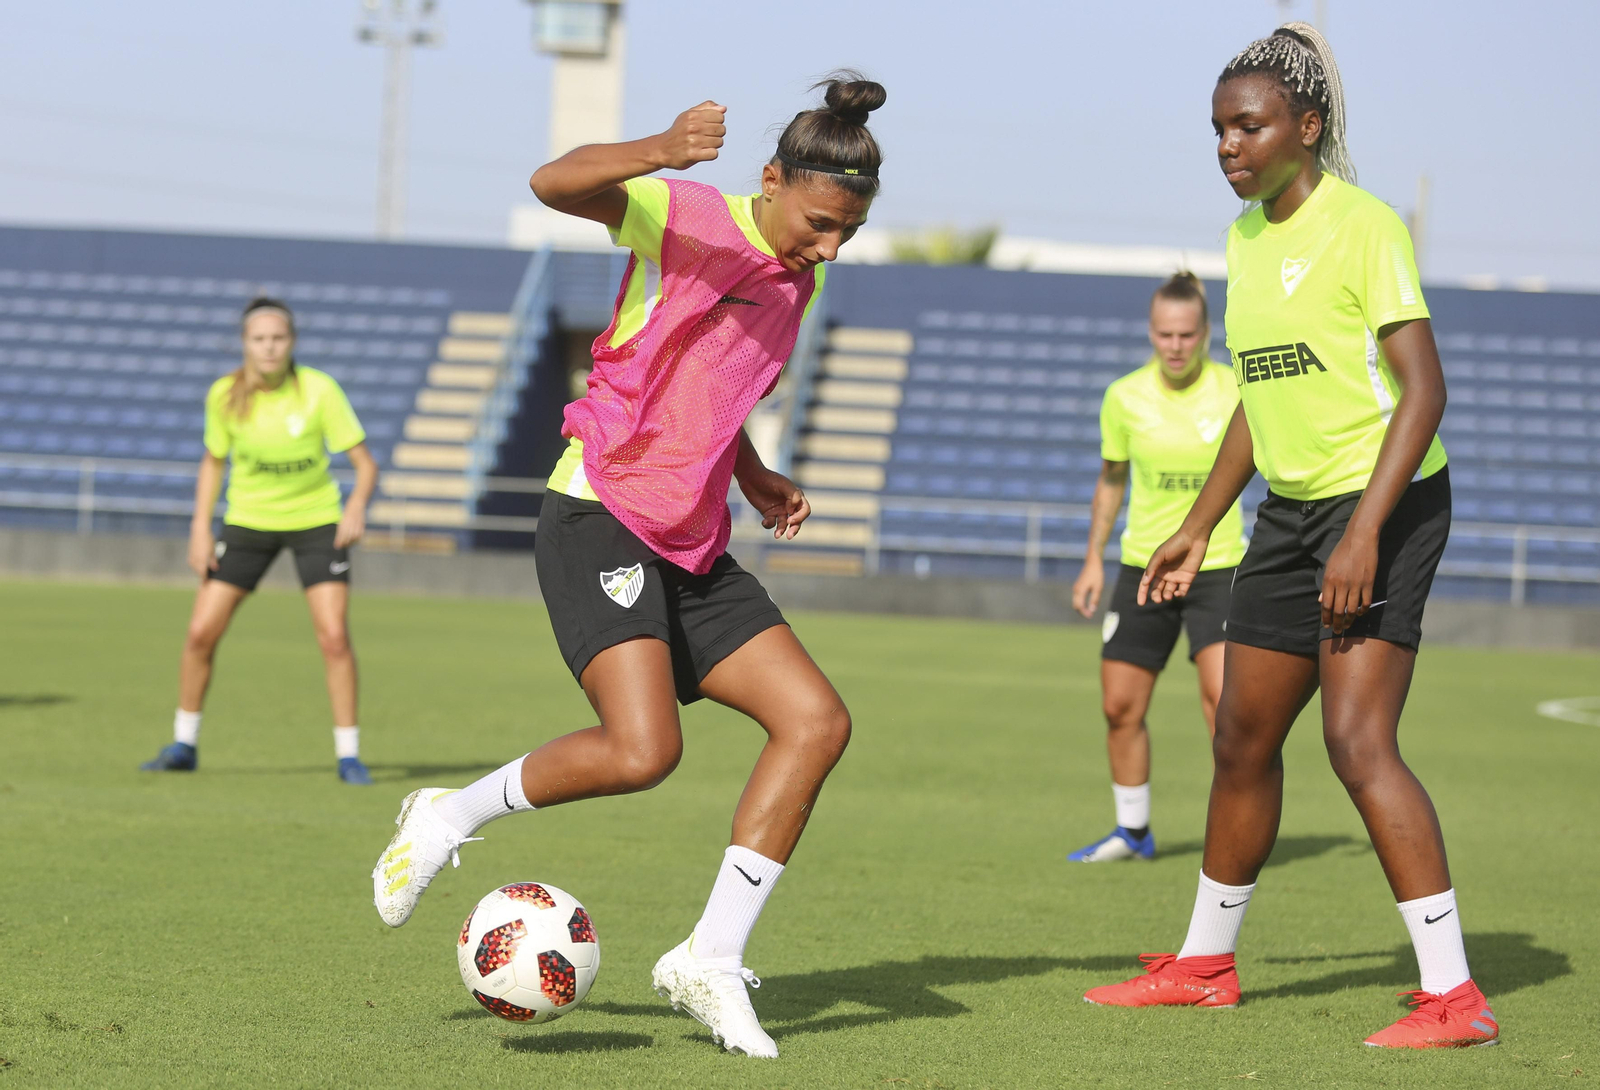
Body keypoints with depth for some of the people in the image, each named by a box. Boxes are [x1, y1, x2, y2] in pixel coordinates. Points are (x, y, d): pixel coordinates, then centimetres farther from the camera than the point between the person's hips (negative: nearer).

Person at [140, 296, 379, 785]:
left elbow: (364, 461, -15)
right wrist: (201, 529, -2)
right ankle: (184, 745, 16)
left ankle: (349, 755, -2)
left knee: (334, 637, -14)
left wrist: (357, 506, -34)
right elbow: (213, 461, 6)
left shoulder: (318, 389, -18)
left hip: (316, 519, -2)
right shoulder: (225, 395, -11)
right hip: (248, 520, 2)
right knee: (200, 633, -4)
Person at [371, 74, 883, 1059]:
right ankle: (449, 819, 2)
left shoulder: (801, 280, 14)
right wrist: (657, 154, -46)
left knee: (817, 721, -4)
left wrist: (755, 479, 15)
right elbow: (556, 184, -28)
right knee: (641, 750, -24)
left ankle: (712, 960, 0)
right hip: (600, 518, -8)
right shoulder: (694, 219, -9)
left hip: (691, 546, 8)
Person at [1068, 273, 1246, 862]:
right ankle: (1133, 832, 22)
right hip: (1142, 568, 3)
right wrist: (1094, 560, 10)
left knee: (1223, 697, -19)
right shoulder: (1124, 398, -3)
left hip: (1217, 566, -3)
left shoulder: (1236, 393, -9)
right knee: (1120, 706, 3)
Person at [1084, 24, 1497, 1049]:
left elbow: (1423, 388, -20)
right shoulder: (1247, 236, 10)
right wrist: (1198, 528, 22)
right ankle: (1207, 963, 31)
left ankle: (1453, 995, -18)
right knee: (1244, 742, 14)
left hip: (1385, 502, -8)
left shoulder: (1364, 225, -14)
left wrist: (1365, 533, -27)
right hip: (1290, 509, 8)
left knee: (1358, 741, -19)